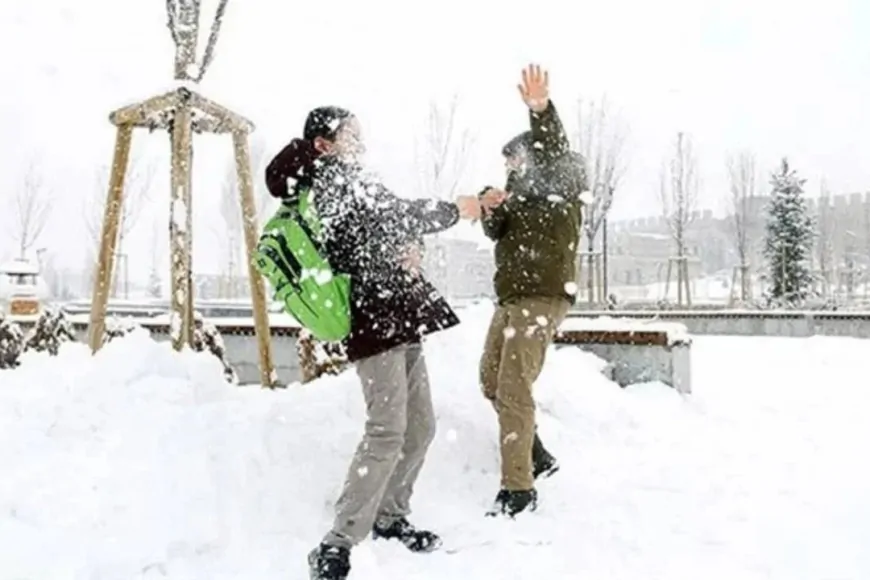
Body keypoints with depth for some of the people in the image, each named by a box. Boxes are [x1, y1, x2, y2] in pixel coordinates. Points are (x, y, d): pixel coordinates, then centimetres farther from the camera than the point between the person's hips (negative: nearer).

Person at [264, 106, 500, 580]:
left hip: (400, 317, 10)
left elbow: (387, 226, 21)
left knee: (420, 427, 13)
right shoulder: (332, 177, -5)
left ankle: (389, 517, 26)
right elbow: (396, 214, -11)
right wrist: (454, 209, 1)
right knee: (387, 434, -16)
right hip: (377, 319, -10)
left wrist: (407, 248, 0)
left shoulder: (344, 183, 24)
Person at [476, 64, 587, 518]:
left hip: (544, 297, -9)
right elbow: (496, 233, 11)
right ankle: (537, 456, 28)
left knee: (514, 389, -13)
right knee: (492, 381, 14)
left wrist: (541, 110, -41)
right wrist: (491, 208, -11)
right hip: (512, 296, 9)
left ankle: (518, 488, -6)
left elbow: (554, 152, -23)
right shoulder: (523, 191, 20)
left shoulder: (560, 185, -2)